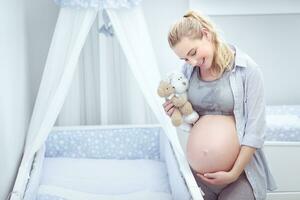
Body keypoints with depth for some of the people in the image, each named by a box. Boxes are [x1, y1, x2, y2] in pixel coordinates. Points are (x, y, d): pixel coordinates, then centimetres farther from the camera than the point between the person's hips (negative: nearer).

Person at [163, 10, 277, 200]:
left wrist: (234, 173, -16)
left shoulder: (247, 69, -13)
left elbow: (255, 129, -13)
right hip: (198, 168, 4)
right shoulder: (189, 70, 1)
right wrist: (176, 111, -6)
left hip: (240, 166, -4)